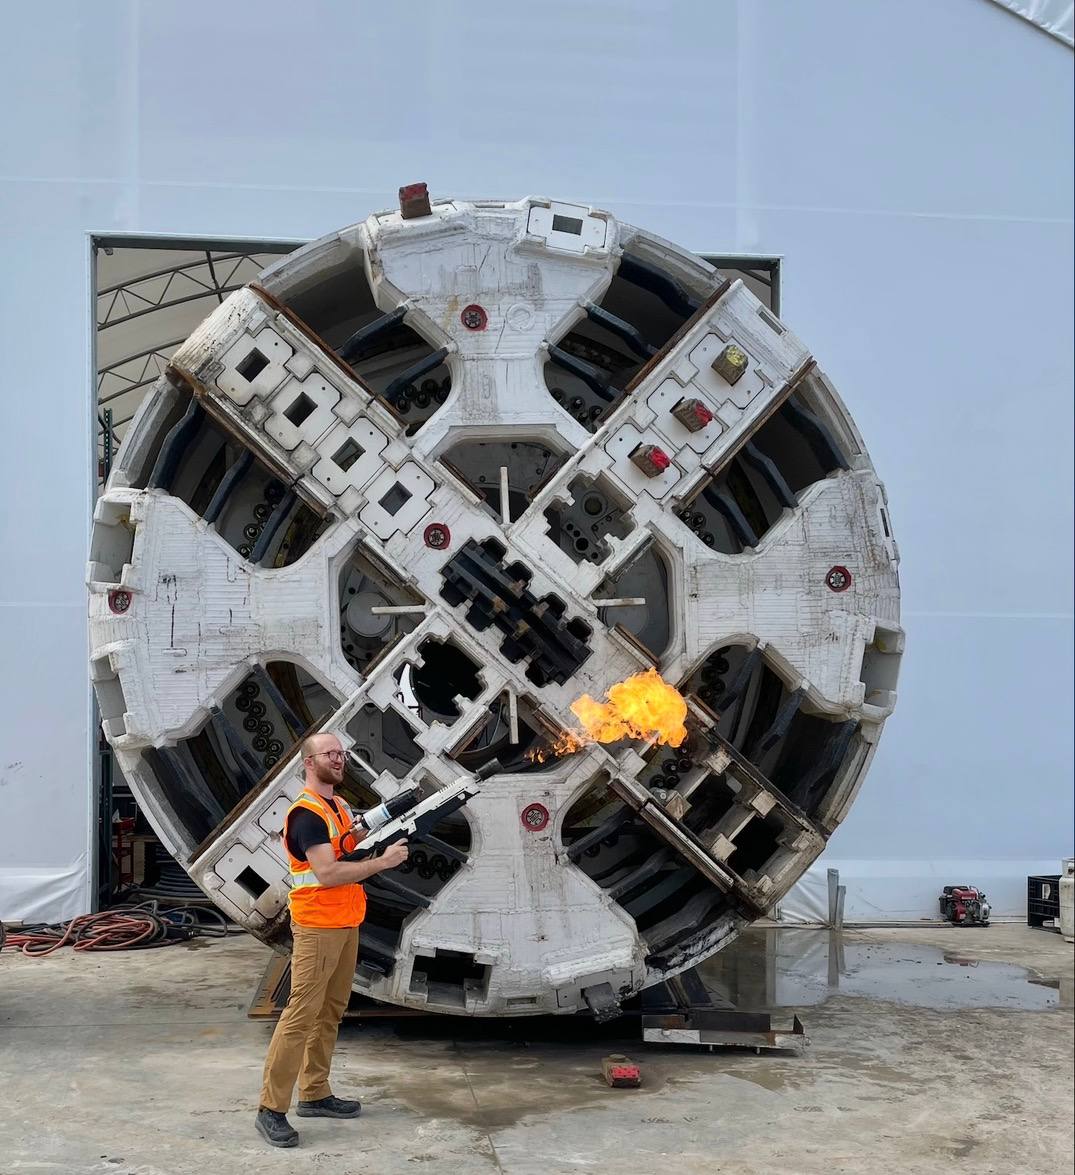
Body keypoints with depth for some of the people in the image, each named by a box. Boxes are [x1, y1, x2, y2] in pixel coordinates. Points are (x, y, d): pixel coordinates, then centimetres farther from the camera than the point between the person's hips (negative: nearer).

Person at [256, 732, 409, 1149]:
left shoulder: (341, 807, 13)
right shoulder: (306, 814, -17)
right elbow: (328, 873, -24)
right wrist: (383, 862, -20)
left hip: (346, 925, 9)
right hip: (317, 927, -9)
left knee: (331, 1012, 14)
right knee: (302, 1013, -9)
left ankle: (315, 1094, 23)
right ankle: (271, 1109, -5)